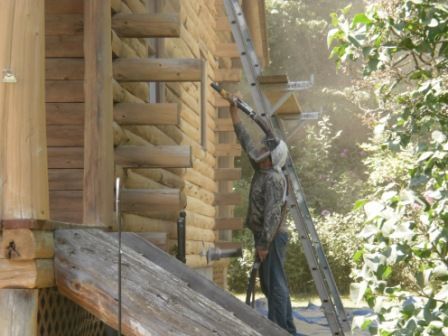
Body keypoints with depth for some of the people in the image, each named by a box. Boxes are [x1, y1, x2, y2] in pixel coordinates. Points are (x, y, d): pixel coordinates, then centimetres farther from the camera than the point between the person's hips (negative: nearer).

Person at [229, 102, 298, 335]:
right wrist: (233, 111, 18)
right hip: (266, 236, 10)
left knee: (275, 283, -9)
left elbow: (272, 214, -23)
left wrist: (264, 243, -25)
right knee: (270, 283, 13)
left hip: (272, 237, -10)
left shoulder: (273, 179, -17)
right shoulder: (262, 170, 10)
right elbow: (245, 141, 18)